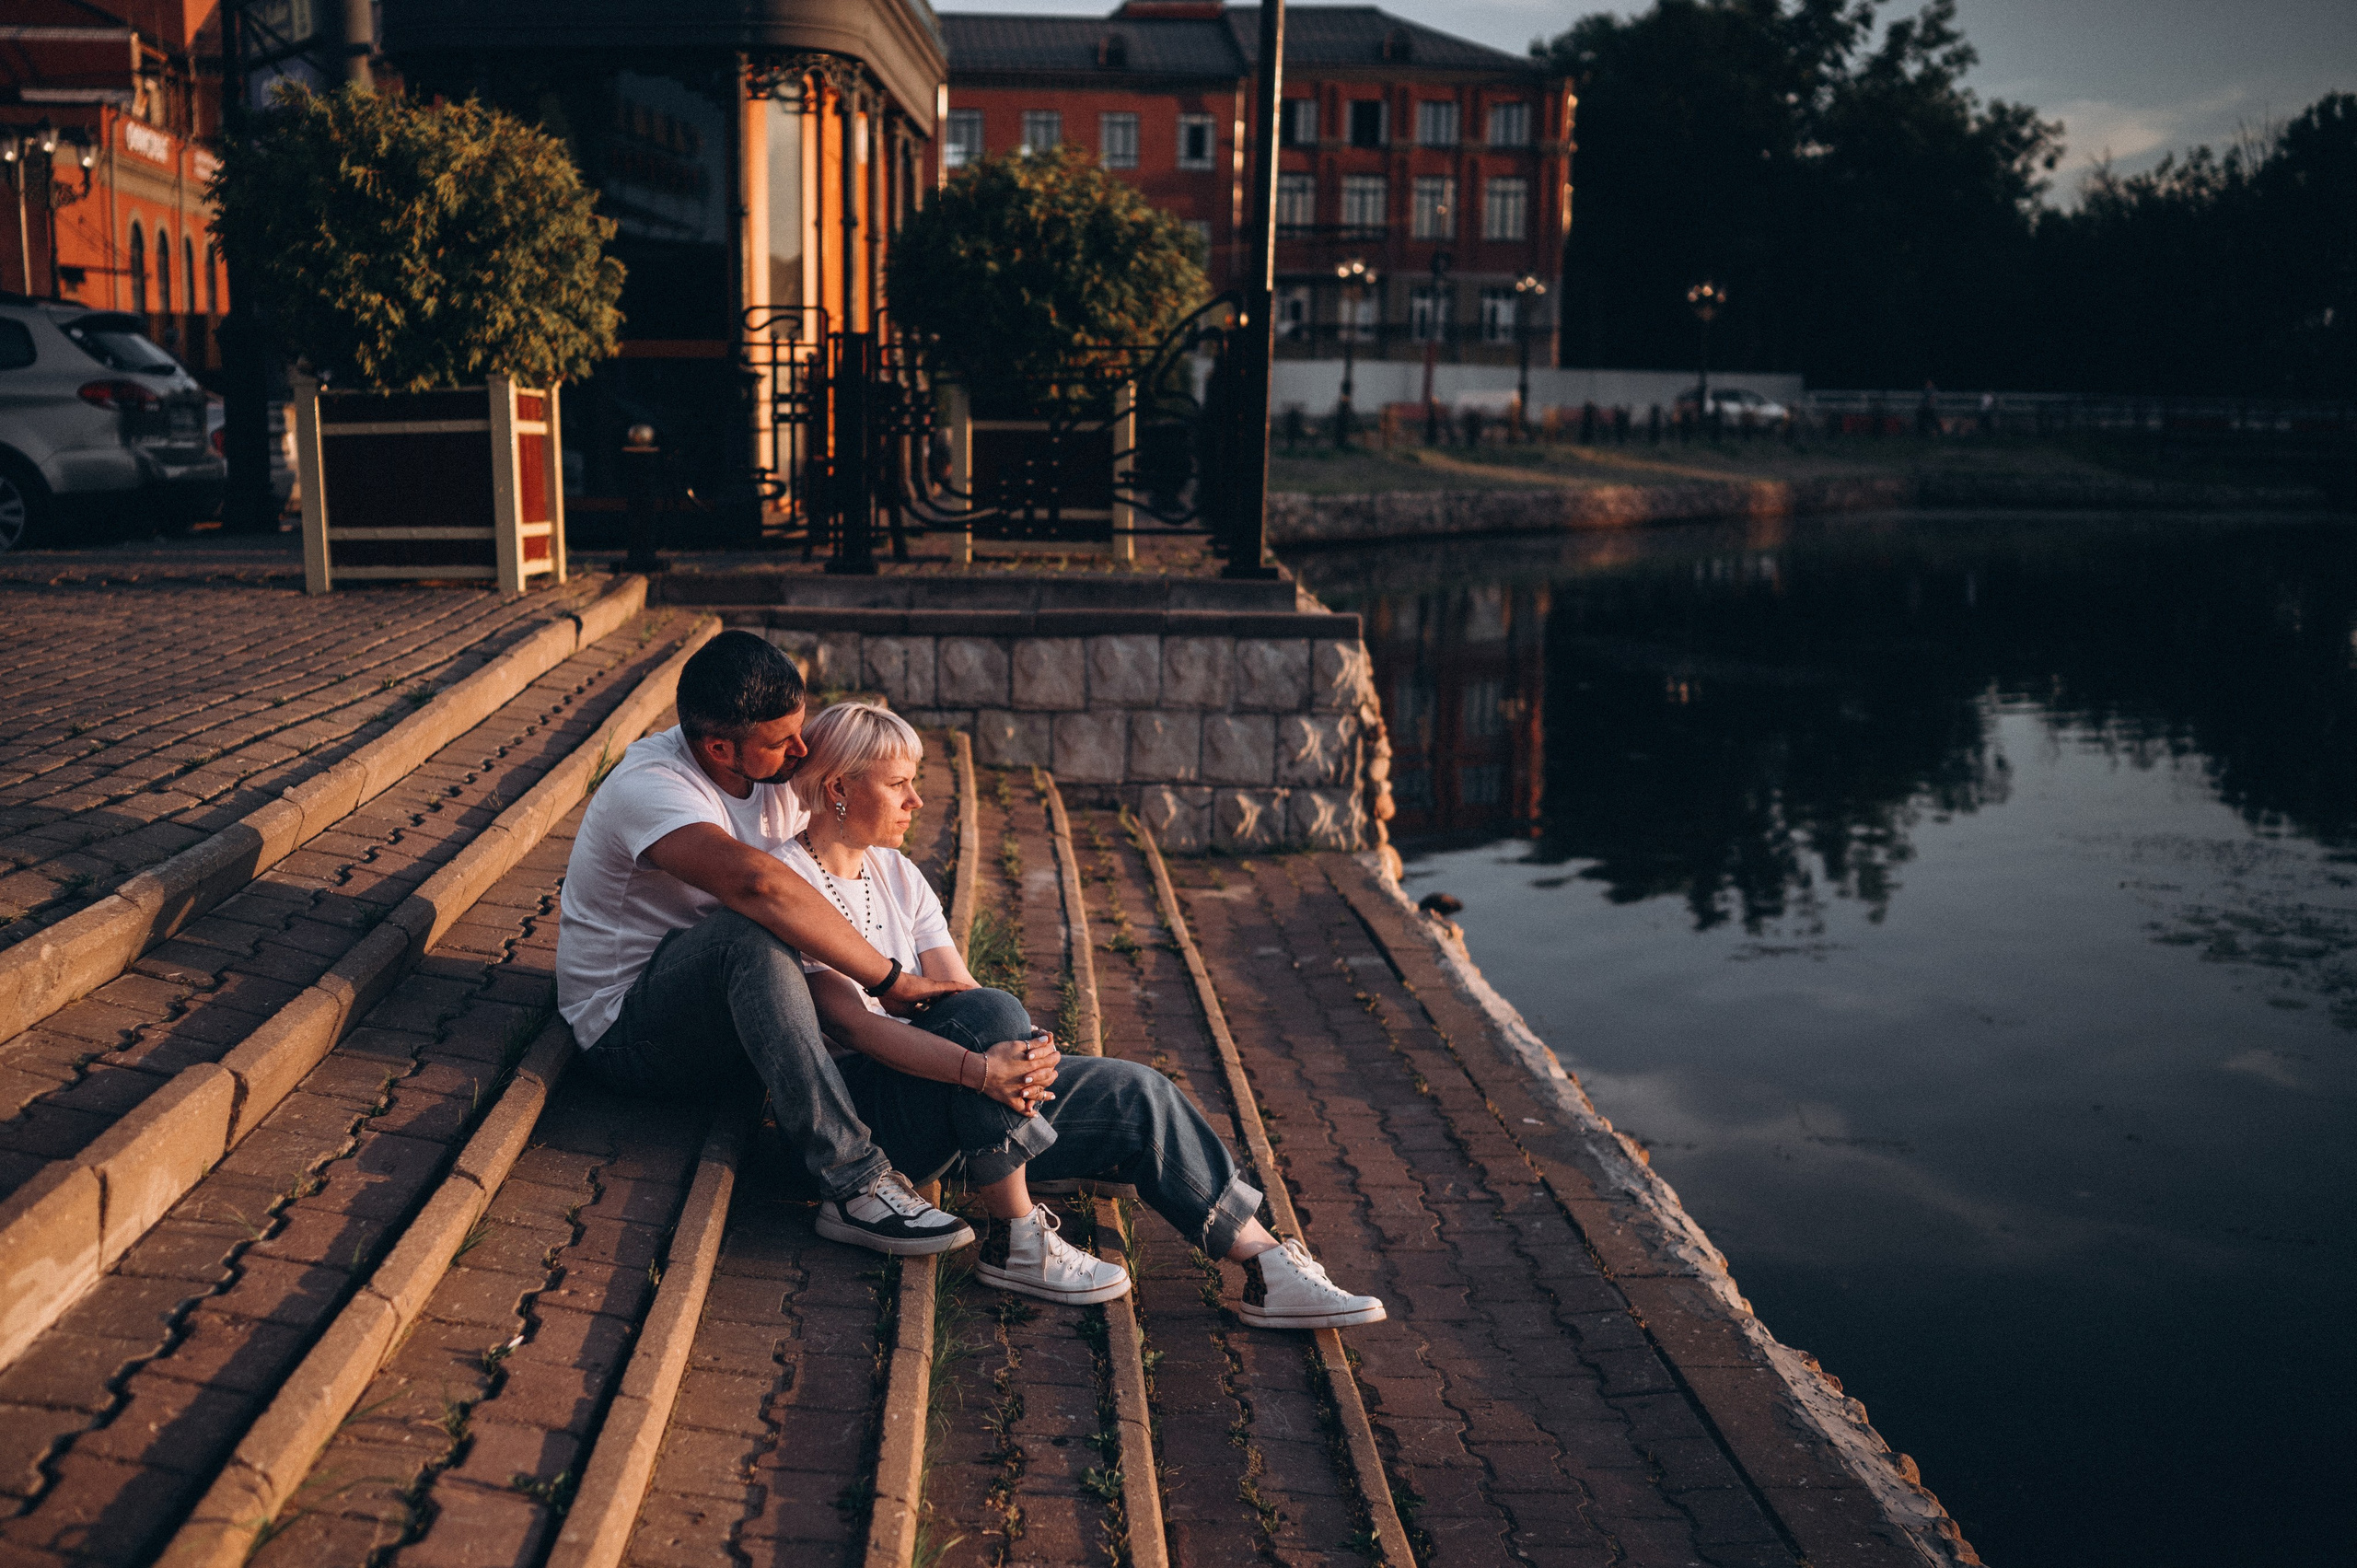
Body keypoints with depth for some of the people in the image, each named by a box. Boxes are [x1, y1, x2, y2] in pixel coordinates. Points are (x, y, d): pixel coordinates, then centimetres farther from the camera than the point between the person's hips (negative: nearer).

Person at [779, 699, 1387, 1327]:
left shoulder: (896, 874, 14)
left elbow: (958, 986, 5)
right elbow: (849, 1020, -24)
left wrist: (1023, 1053, -18)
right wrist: (978, 1068, -37)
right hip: (856, 1104, -7)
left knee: (1138, 1093, -9)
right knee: (989, 1013, -35)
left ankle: (1270, 1269, -10)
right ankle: (1016, 1244, -25)